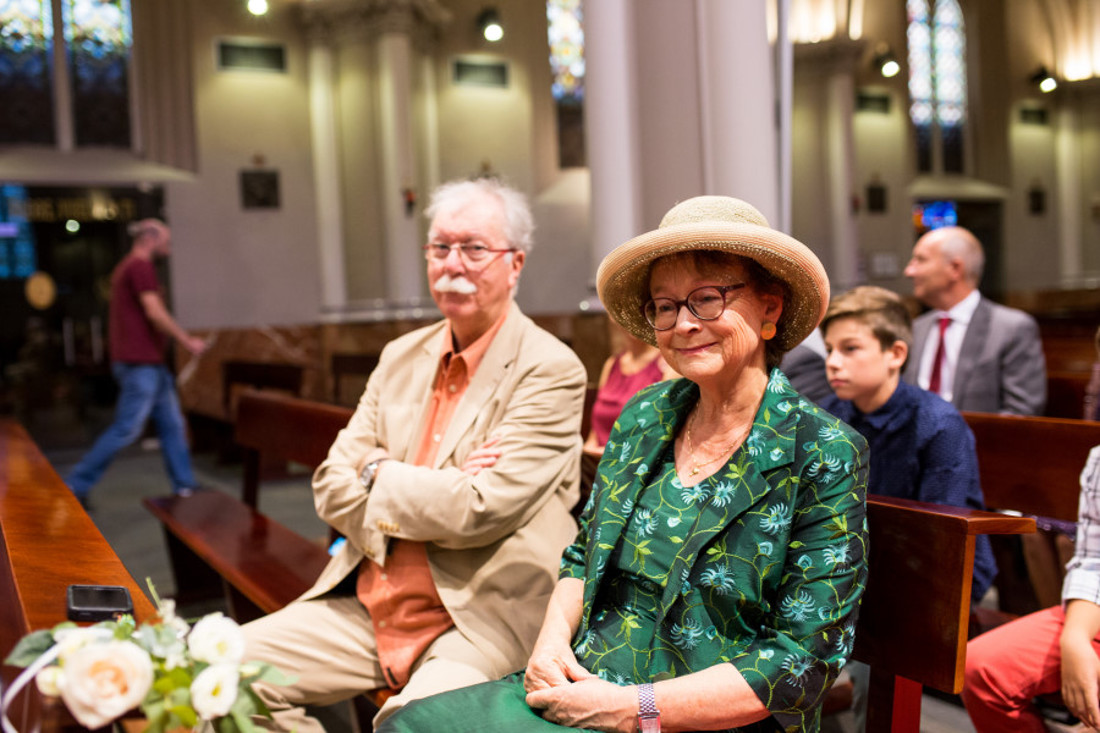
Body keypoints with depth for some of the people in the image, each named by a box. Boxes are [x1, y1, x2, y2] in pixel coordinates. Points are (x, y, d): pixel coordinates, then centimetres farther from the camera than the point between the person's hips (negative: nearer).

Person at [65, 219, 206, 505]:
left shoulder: (125, 267, 20)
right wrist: (188, 341, -11)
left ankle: (185, 487, 15)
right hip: (141, 363, -11)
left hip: (149, 363, 11)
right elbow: (155, 313, -19)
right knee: (127, 429, -7)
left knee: (172, 424, 11)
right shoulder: (141, 267, -12)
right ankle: (76, 484, 0)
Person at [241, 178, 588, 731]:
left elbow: (480, 511, -19)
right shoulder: (401, 357, 11)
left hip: (480, 619, -6)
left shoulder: (551, 371, -10)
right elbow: (331, 486, 6)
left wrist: (379, 472, -4)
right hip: (369, 601, 7)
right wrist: (435, 490, -10)